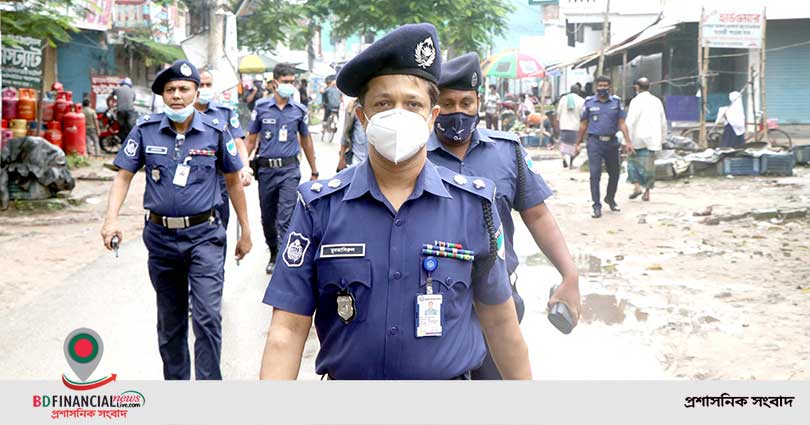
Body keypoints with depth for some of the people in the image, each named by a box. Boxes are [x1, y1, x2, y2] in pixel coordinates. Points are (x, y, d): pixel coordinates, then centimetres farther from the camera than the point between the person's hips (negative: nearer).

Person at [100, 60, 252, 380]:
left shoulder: (215, 132, -3)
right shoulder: (145, 130, -2)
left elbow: (233, 182, 6)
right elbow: (124, 176, 1)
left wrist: (245, 232, 9)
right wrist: (112, 218, -15)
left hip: (204, 236, -2)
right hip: (161, 236, 2)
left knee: (207, 317, -12)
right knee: (170, 322, 15)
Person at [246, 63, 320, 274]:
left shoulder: (300, 110, 2)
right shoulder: (261, 107, 1)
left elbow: (306, 140, 13)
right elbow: (251, 139, 7)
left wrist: (314, 171, 17)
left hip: (289, 169, -2)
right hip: (265, 169, 2)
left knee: (285, 219, -12)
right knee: (267, 217, 13)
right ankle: (274, 254, 33)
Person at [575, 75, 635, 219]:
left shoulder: (616, 102, 6)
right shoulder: (589, 102, 2)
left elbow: (622, 123, 4)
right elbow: (583, 125, 6)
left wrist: (628, 141, -5)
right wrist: (578, 144, 5)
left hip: (612, 142, 2)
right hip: (595, 143, -2)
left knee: (614, 173, 12)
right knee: (595, 175, -7)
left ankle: (610, 199, 35)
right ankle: (597, 206, -1)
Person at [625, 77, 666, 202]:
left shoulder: (636, 101, -9)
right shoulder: (657, 101, 9)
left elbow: (630, 122, -14)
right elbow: (663, 122, 15)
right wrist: (662, 139, 23)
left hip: (638, 139, -5)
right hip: (652, 139, 5)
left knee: (633, 161, 9)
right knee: (649, 166, 8)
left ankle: (637, 186, -4)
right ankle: (647, 192, 9)